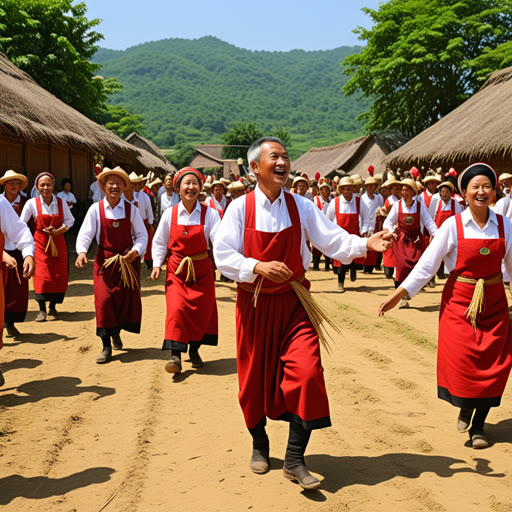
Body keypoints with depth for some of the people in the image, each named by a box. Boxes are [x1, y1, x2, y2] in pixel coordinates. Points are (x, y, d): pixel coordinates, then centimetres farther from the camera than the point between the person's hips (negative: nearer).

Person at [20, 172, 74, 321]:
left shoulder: (61, 203, 0)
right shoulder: (32, 203, -6)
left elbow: (69, 220, 5)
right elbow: (22, 223, -4)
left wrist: (58, 231, -11)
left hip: (58, 242, 2)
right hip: (40, 243, -2)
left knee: (59, 276, 1)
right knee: (41, 275, -11)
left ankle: (53, 308, 17)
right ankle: (42, 310, -3)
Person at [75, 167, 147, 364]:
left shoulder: (131, 209, 1)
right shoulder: (96, 209, -3)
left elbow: (142, 235, 3)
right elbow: (85, 234, -7)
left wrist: (136, 251, -15)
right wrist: (82, 252, -25)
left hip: (128, 261, 2)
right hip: (105, 261, -2)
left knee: (128, 299, 4)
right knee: (104, 300, -10)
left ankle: (116, 332, 33)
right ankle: (106, 347, -2)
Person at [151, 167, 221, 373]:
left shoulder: (209, 213, -5)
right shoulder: (170, 214, -3)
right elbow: (159, 242, 7)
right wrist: (157, 265, -2)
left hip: (201, 270, 1)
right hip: (177, 270, 0)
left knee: (201, 310, 6)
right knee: (176, 309, -12)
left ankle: (194, 350, 25)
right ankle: (175, 355, -9)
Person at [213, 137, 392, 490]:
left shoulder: (302, 207, 3)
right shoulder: (240, 209, -3)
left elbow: (334, 241, -6)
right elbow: (223, 255, -9)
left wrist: (365, 244, -24)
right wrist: (259, 266, -24)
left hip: (293, 303, 1)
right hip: (254, 305, -1)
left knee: (306, 372, -14)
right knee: (255, 378, 8)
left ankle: (295, 460, -1)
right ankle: (260, 444, 35)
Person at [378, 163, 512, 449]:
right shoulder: (453, 226, -7)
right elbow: (427, 265, -8)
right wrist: (398, 295, -15)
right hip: (459, 301, -2)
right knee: (460, 359, -8)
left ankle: (479, 425, 20)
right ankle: (465, 407, 24)